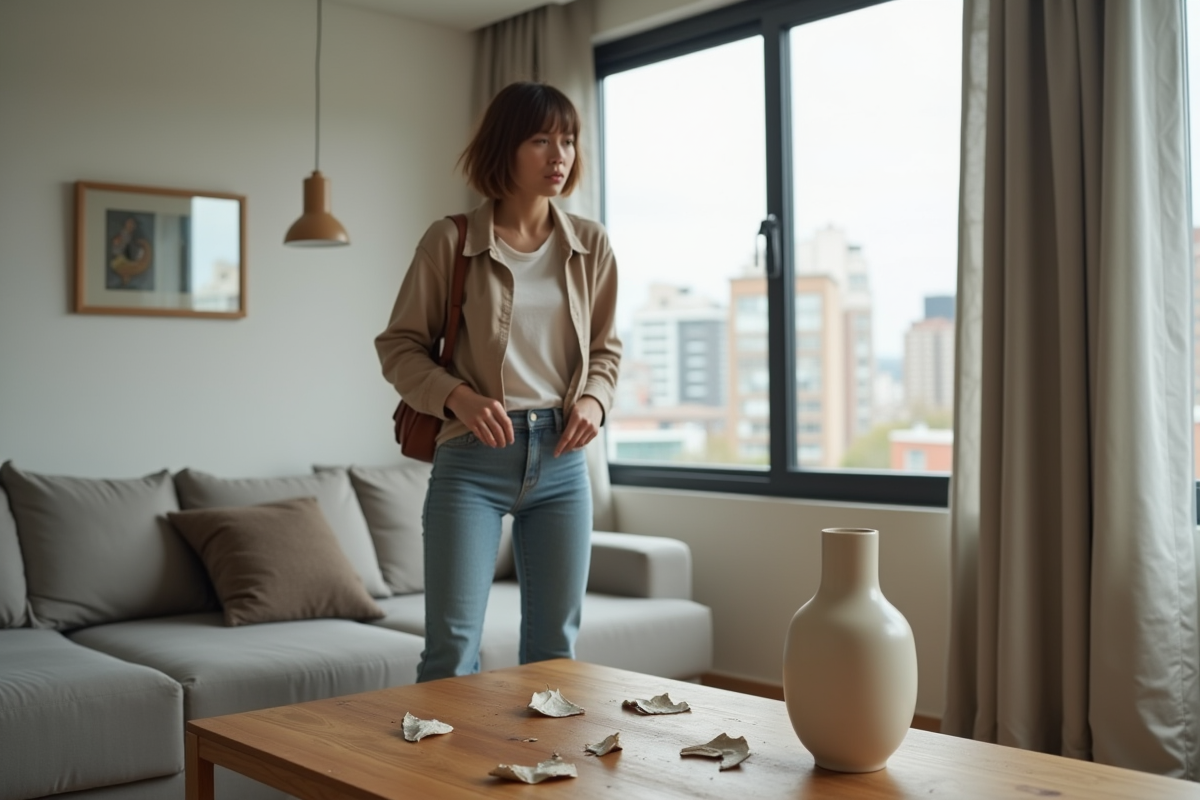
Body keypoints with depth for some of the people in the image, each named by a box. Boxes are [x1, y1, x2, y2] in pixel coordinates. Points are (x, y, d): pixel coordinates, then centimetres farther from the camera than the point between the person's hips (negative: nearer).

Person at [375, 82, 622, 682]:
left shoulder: (591, 245, 5)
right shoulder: (450, 240, -5)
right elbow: (398, 346, 0)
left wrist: (593, 400, -5)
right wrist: (457, 397, -17)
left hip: (561, 459, 4)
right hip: (473, 458, -3)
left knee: (555, 648, 12)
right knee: (452, 648, -4)